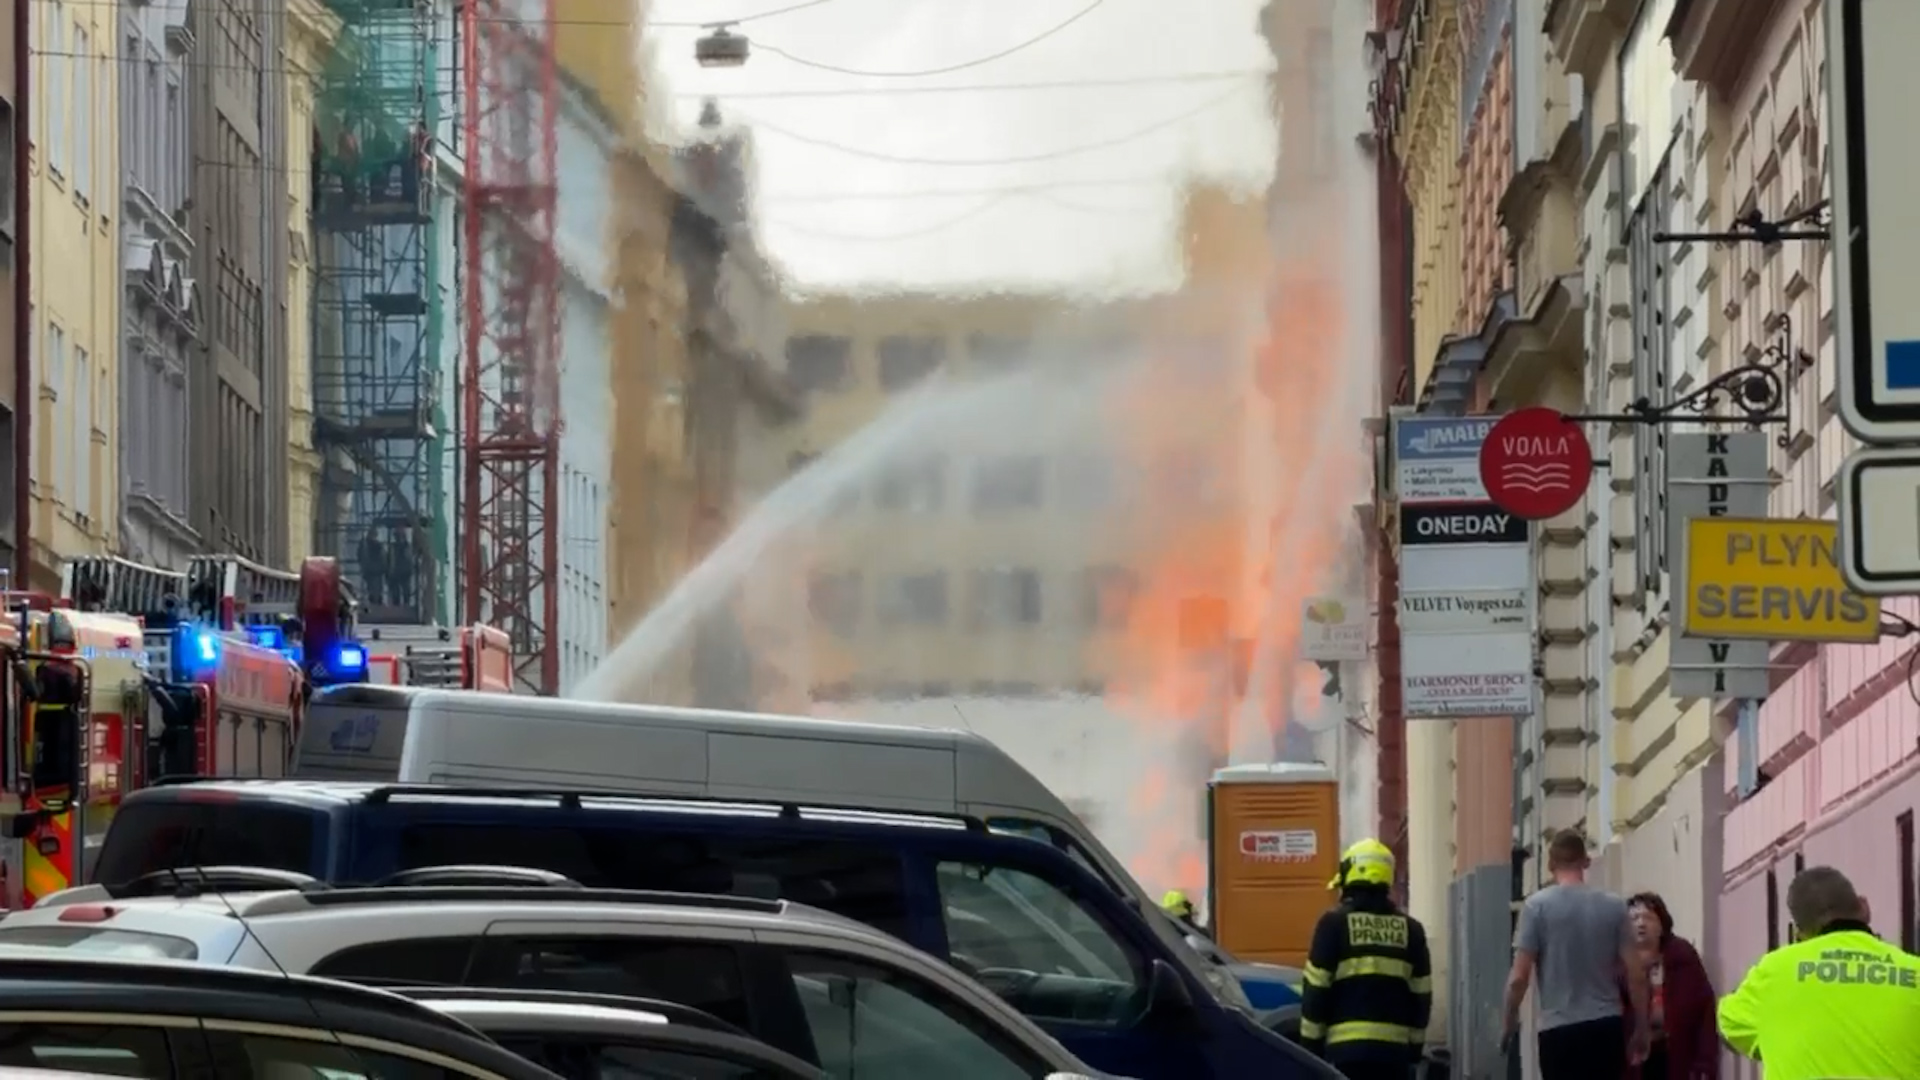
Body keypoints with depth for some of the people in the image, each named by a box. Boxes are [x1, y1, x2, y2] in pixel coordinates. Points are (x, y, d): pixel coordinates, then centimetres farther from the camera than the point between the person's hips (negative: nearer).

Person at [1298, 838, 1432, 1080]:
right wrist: (1414, 1046, 19)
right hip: (1394, 1047, 4)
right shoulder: (1410, 929, 10)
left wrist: (1310, 1044, 2)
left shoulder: (1335, 923, -3)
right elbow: (1421, 995, 11)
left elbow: (1316, 989, -4)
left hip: (1346, 1046, -4)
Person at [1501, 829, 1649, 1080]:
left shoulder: (1537, 906, -5)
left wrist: (1509, 1021, 9)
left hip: (1560, 1029, -3)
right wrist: (1641, 1030, 11)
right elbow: (1636, 975, 1)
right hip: (1606, 1026, 3)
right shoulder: (1614, 906, 3)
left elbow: (1519, 977, -7)